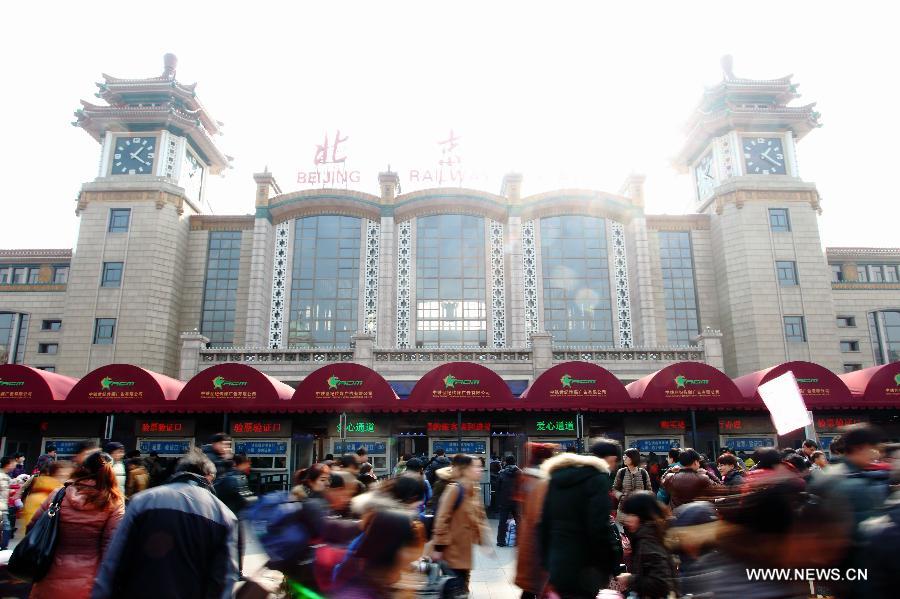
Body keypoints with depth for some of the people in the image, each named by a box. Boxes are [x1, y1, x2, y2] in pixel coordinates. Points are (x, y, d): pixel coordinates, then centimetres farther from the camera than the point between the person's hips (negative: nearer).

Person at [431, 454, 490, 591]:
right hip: (453, 549, -8)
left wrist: (484, 540, 10)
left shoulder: (474, 490, 6)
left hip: (466, 549, 8)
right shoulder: (454, 489, -19)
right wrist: (439, 547, -18)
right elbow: (442, 519, -19)